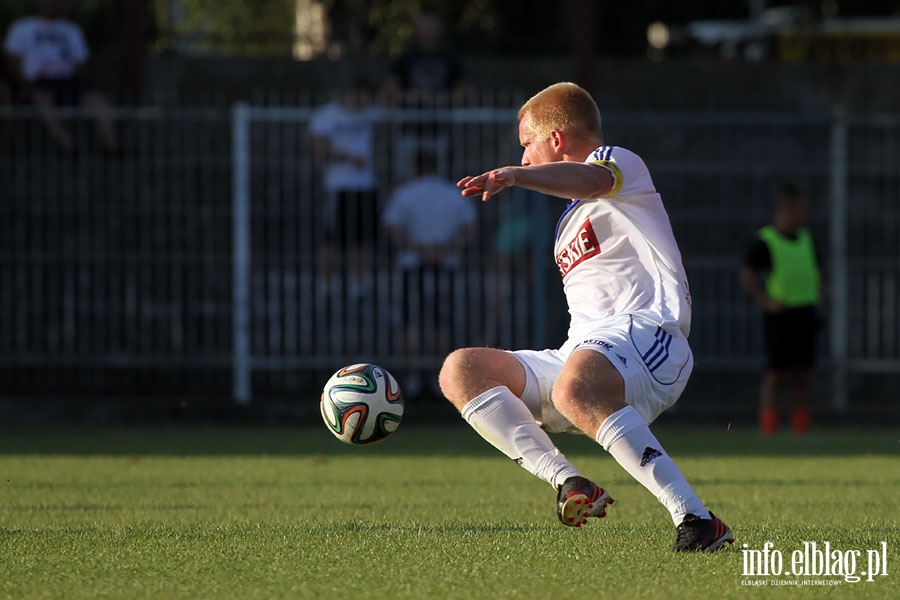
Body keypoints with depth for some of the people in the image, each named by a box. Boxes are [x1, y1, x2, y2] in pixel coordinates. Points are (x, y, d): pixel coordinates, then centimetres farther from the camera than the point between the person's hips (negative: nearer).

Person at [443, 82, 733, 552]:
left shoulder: (619, 161, 4)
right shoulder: (572, 216, 33)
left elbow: (592, 180, -22)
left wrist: (513, 175, -39)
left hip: (646, 334, -9)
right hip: (579, 355, 9)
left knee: (574, 387, -41)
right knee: (460, 370, -6)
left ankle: (697, 521, -42)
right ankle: (568, 483, -24)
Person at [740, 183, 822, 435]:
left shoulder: (805, 238, 13)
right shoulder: (765, 241, -9)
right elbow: (747, 275, -13)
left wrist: (818, 291, 13)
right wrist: (766, 301, -17)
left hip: (806, 314, 7)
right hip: (780, 317, -7)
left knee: (802, 375, 7)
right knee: (776, 373, -7)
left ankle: (800, 429, 12)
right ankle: (768, 429, -4)